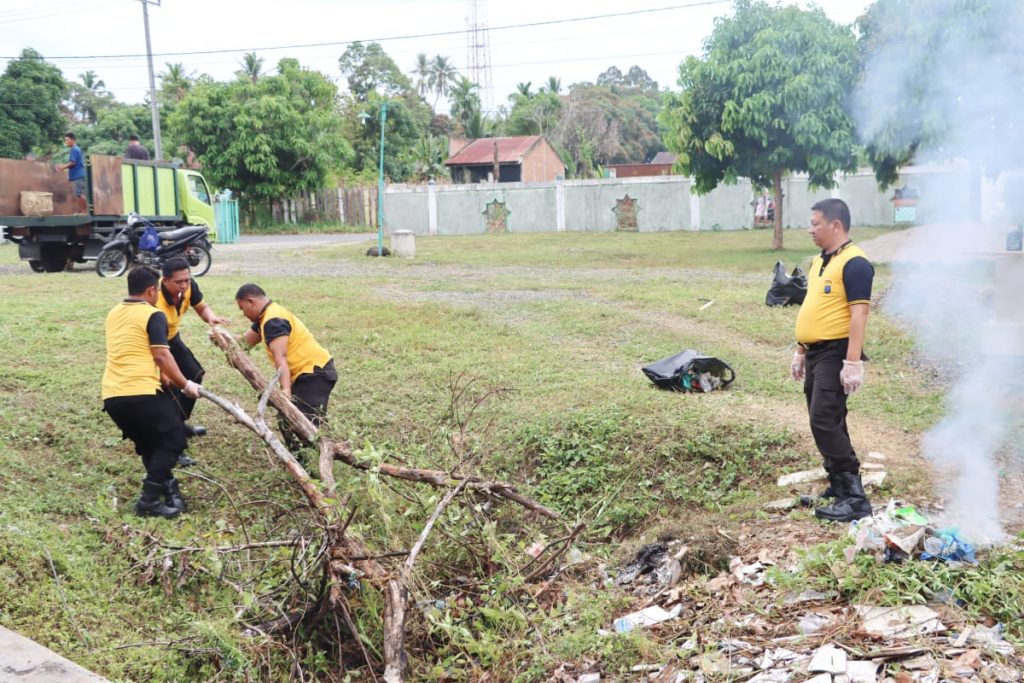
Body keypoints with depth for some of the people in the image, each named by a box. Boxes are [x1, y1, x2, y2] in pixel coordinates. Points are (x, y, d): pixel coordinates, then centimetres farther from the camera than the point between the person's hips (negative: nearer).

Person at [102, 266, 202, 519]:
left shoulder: (113, 314, 20)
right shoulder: (153, 315, -5)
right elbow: (161, 356, -12)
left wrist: (161, 375, 36)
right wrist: (185, 385, -1)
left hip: (111, 396, 8)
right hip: (141, 393, -7)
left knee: (147, 444, 24)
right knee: (173, 439, 8)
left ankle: (167, 489, 21)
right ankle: (149, 499, 0)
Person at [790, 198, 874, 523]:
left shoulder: (854, 263, -14)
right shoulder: (818, 261, 15)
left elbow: (858, 314, -20)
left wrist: (853, 362, -24)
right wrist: (800, 352, 23)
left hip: (835, 354, -9)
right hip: (816, 352, 9)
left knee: (825, 421, -14)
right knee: (827, 422, 14)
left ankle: (855, 497, -9)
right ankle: (838, 484, 26)